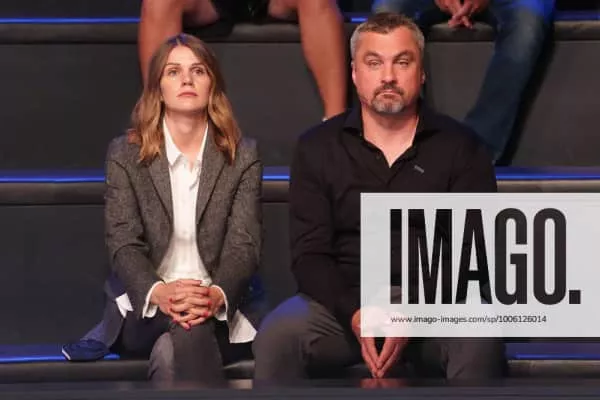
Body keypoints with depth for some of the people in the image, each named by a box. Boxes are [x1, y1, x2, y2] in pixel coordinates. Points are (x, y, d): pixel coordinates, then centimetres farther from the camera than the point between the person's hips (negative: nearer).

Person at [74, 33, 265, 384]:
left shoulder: (243, 155, 5)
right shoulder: (125, 153, 5)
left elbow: (244, 245, -4)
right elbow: (124, 243, -4)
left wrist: (217, 295, -28)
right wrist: (159, 293, -28)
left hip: (223, 308, 0)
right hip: (144, 309, 0)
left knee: (170, 353, -36)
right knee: (189, 331, -37)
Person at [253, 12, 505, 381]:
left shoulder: (461, 148, 5)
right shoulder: (318, 148, 9)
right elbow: (310, 254, 2)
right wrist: (356, 313, -18)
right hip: (343, 301, 1)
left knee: (478, 342, -34)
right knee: (276, 338, -29)